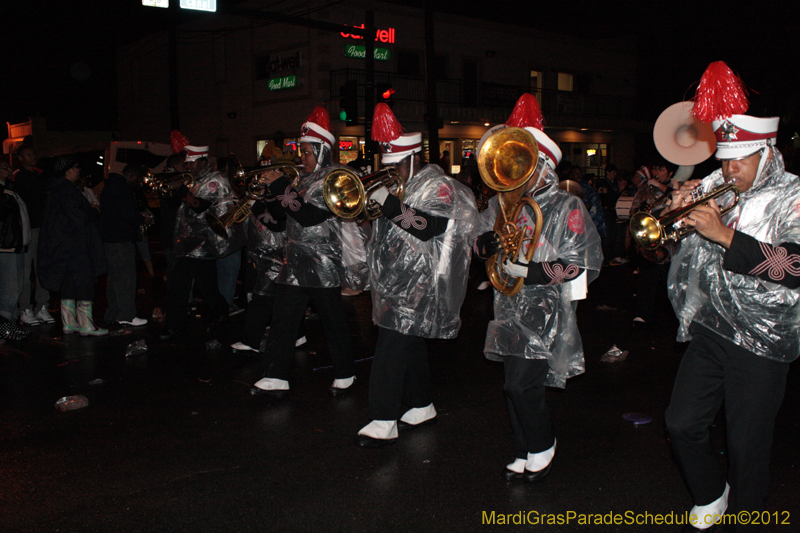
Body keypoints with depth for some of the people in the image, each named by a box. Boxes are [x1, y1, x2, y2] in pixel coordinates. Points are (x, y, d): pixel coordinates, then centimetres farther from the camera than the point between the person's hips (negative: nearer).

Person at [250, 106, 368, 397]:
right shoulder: (306, 179, 14)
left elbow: (308, 215, -22)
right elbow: (284, 214, 16)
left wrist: (281, 188, -17)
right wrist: (273, 191, 0)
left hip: (323, 265, -7)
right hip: (296, 261, 7)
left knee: (333, 321, 4)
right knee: (283, 318, 3)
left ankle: (345, 374, 20)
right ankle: (276, 376, 7)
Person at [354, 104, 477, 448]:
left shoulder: (437, 186, -9)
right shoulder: (401, 185, 18)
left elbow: (430, 227, -23)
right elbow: (386, 222, 21)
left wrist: (390, 204, -24)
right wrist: (372, 203, 1)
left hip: (417, 284, -9)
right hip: (395, 281, 9)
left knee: (391, 349, -13)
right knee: (409, 346, 15)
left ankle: (384, 423, -10)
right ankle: (422, 407, 27)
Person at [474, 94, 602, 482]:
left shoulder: (566, 208, -7)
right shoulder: (503, 203, 10)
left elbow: (587, 265, -13)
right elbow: (481, 245, 15)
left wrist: (536, 271, -21)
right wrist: (489, 241, -10)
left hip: (547, 312, -6)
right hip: (510, 309, 6)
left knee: (521, 384, -12)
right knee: (517, 386, 12)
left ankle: (543, 446, 15)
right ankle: (525, 455, 29)